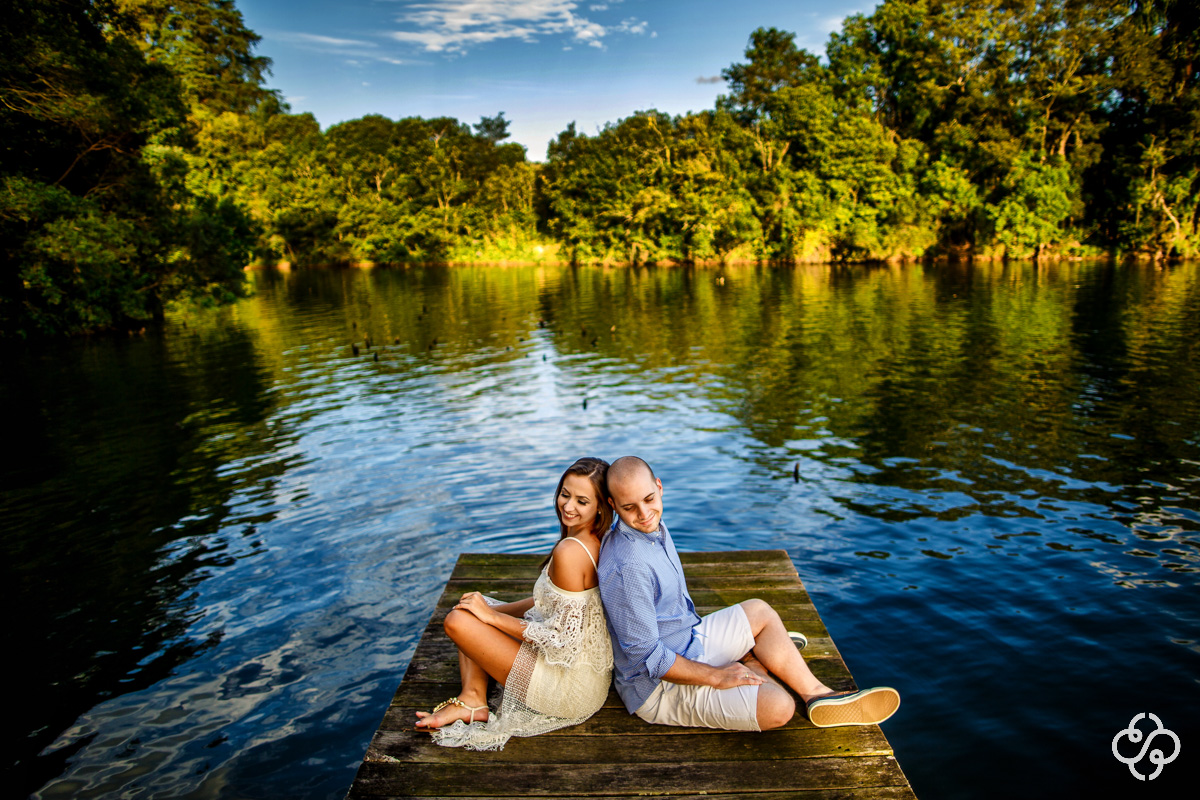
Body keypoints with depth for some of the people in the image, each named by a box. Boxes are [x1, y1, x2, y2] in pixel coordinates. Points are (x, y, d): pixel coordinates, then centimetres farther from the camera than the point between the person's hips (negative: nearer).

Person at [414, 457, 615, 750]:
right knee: (471, 607, 12)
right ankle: (470, 700, 4)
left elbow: (563, 640, -25)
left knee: (459, 621, -11)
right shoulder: (595, 542, 2)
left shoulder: (570, 551, -27)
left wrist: (492, 616, -15)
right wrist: (492, 610, 10)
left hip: (571, 687, -10)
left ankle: (473, 699, 12)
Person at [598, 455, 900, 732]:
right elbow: (647, 657, -27)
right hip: (657, 686, -10)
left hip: (686, 642, 10)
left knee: (759, 612, 14)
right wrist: (716, 677, -18)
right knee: (777, 707, -21)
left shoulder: (653, 528, 1)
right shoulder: (628, 568, -32)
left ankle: (816, 692, 17)